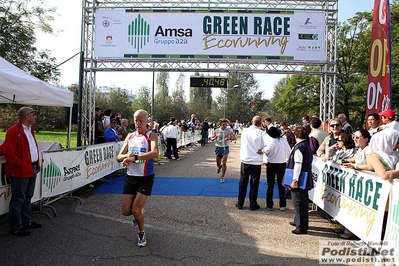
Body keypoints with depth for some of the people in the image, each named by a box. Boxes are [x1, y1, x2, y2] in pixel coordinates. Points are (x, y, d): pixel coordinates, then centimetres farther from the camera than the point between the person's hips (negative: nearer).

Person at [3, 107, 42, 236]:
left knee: (28, 197, 18)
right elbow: (8, 151, -20)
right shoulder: (13, 131, -15)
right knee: (18, 199, -1)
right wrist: (21, 164, -19)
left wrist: (37, 164, 14)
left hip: (32, 169, 9)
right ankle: (16, 227, 8)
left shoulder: (30, 130, 15)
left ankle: (27, 222, 30)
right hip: (20, 171, -9)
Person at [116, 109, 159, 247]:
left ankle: (141, 233, 22)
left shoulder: (151, 136, -10)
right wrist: (127, 155, -18)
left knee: (136, 210, -8)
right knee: (126, 211, 5)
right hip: (130, 177, 5)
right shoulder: (130, 136, 7)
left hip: (145, 178, -5)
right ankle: (139, 213, 41)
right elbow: (119, 157, 5)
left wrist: (134, 157, -38)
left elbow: (155, 153, -31)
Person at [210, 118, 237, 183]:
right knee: (218, 163, 11)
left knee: (224, 163, -10)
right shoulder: (216, 131, -4)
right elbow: (211, 138, 2)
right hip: (218, 147, 1)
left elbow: (235, 138, -6)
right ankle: (219, 166, 51)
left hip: (225, 148, -1)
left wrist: (229, 138, -26)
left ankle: (222, 177, 5)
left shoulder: (229, 130, -6)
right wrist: (215, 138, -21)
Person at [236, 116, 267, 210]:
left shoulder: (244, 131, -1)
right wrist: (263, 151, -12)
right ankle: (253, 205, 16)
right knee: (254, 184, 9)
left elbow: (242, 144, 4)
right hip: (256, 161, -2)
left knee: (243, 182, 13)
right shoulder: (261, 133, -12)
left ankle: (240, 203, 18)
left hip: (245, 160, 2)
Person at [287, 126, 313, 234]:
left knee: (299, 202, -2)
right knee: (303, 201, 19)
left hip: (299, 180, -10)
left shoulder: (299, 147, -19)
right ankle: (298, 221, 34)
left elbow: (298, 165, -23)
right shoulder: (307, 146, 10)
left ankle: (302, 226, 3)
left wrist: (295, 180, -21)